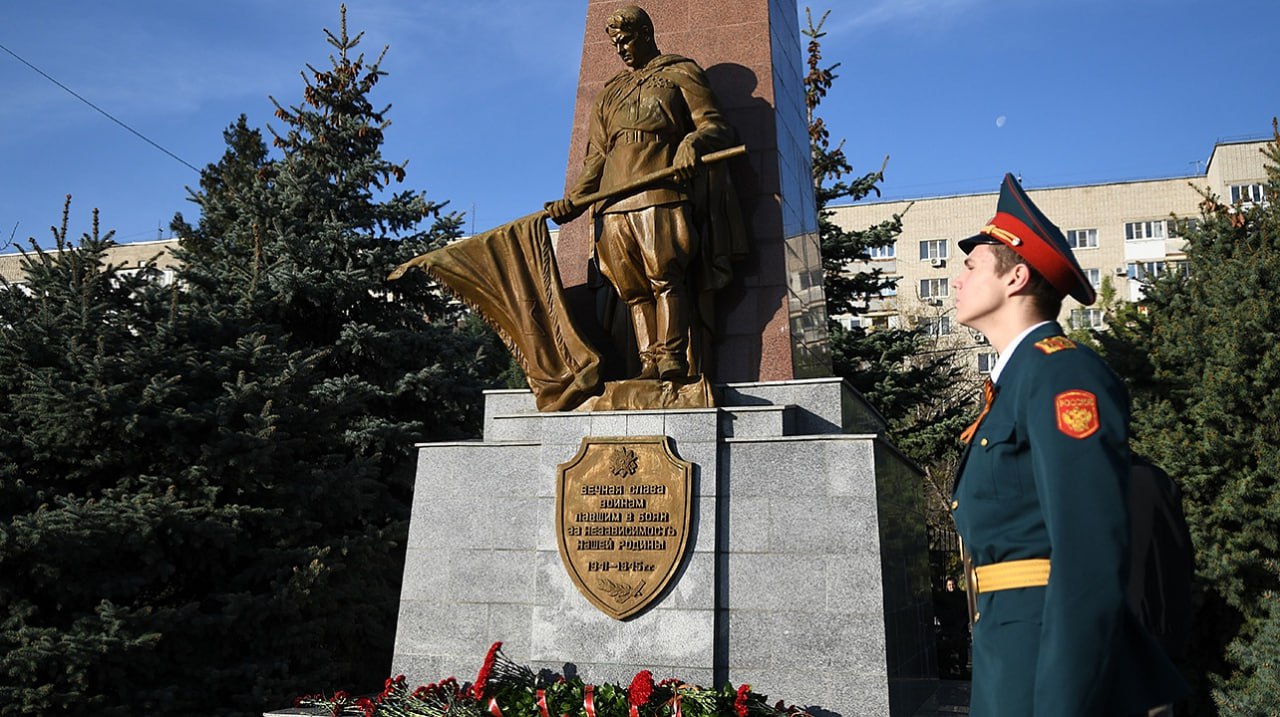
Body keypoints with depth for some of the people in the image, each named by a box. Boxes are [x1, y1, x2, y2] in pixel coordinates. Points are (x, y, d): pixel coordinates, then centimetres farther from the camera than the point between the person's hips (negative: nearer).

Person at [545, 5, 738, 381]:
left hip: (660, 196, -5)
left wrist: (693, 143, -21)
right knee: (633, 289, -3)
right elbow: (597, 156, 26)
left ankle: (672, 358, -14)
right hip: (613, 204, 5)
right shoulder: (610, 93, 32)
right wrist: (573, 200, 10)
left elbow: (716, 125, 3)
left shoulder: (679, 73, 16)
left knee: (665, 277, -14)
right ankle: (650, 364, -4)